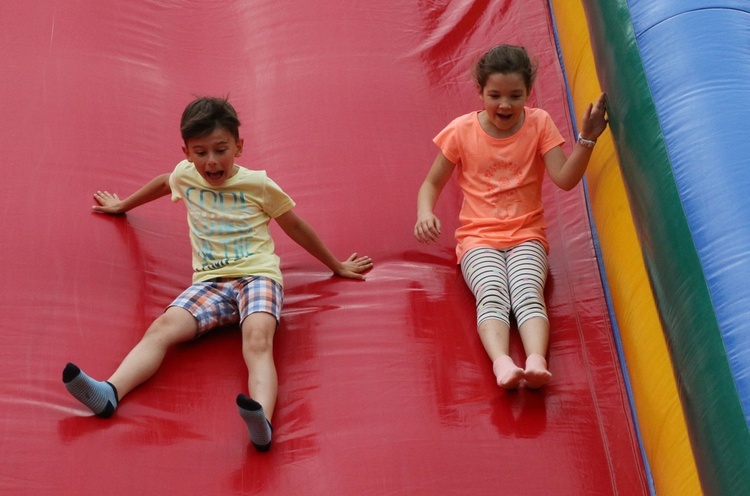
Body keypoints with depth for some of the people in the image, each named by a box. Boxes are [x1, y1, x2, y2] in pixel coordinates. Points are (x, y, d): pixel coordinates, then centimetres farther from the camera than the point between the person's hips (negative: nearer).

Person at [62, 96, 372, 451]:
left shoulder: (258, 185, 4)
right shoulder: (185, 175, 13)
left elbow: (295, 226, 15)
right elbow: (162, 183, 38)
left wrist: (337, 267, 25)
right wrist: (122, 206, 53)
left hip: (257, 276, -3)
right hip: (210, 282, 4)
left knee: (257, 340, -34)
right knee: (162, 327, -26)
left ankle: (262, 423, -59)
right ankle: (109, 394, -45)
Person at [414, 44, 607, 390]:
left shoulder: (539, 124, 2)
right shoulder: (462, 131, 1)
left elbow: (565, 179, -9)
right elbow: (432, 183, 8)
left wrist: (586, 139, -24)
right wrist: (425, 213, -13)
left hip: (526, 235, 1)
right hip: (478, 238, 0)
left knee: (528, 293, -30)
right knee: (492, 294, -31)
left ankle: (536, 360, -53)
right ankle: (502, 362, -54)